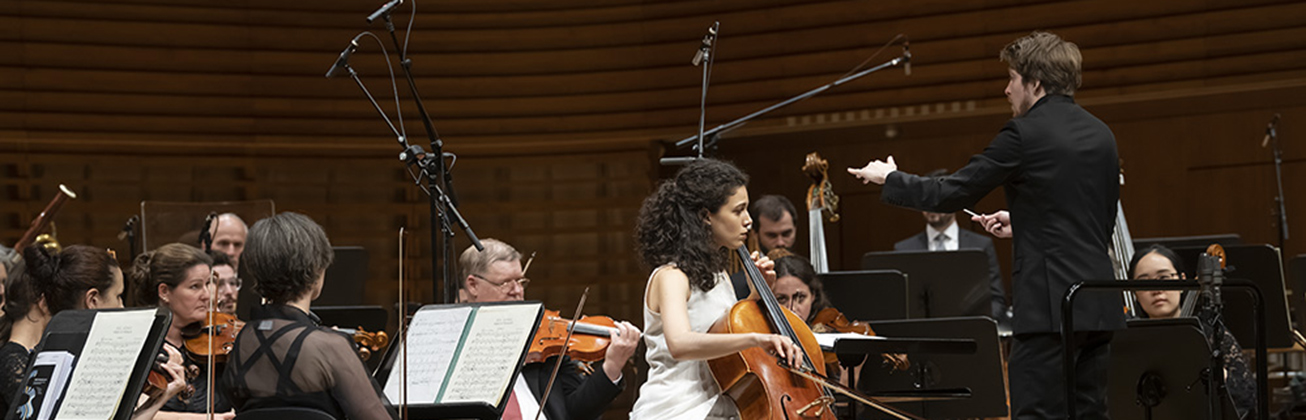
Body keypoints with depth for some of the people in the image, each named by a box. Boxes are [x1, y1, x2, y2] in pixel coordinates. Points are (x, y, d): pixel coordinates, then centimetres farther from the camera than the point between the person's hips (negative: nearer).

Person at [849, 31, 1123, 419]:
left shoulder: (1025, 133, -8)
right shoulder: (1101, 135, 14)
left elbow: (949, 195, -5)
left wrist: (889, 179, 12)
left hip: (1049, 306, -8)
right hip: (1100, 307, 8)